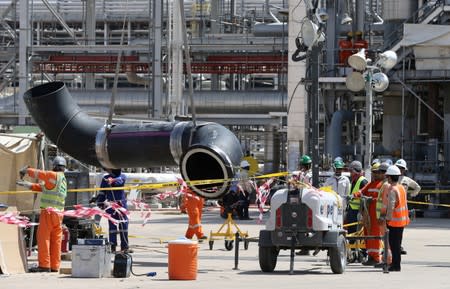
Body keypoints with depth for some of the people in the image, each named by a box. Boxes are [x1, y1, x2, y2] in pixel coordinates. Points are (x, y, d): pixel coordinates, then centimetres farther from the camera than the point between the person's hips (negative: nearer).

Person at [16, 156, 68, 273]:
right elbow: (42, 187, 24)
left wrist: (25, 170, 16)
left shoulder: (53, 175, -8)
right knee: (56, 240, 8)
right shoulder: (63, 180, 19)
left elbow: (37, 173, -4)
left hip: (49, 211, -8)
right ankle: (54, 266, 8)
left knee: (43, 238, -7)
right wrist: (26, 184, 27)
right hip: (59, 213, 8)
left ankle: (44, 265, -11)